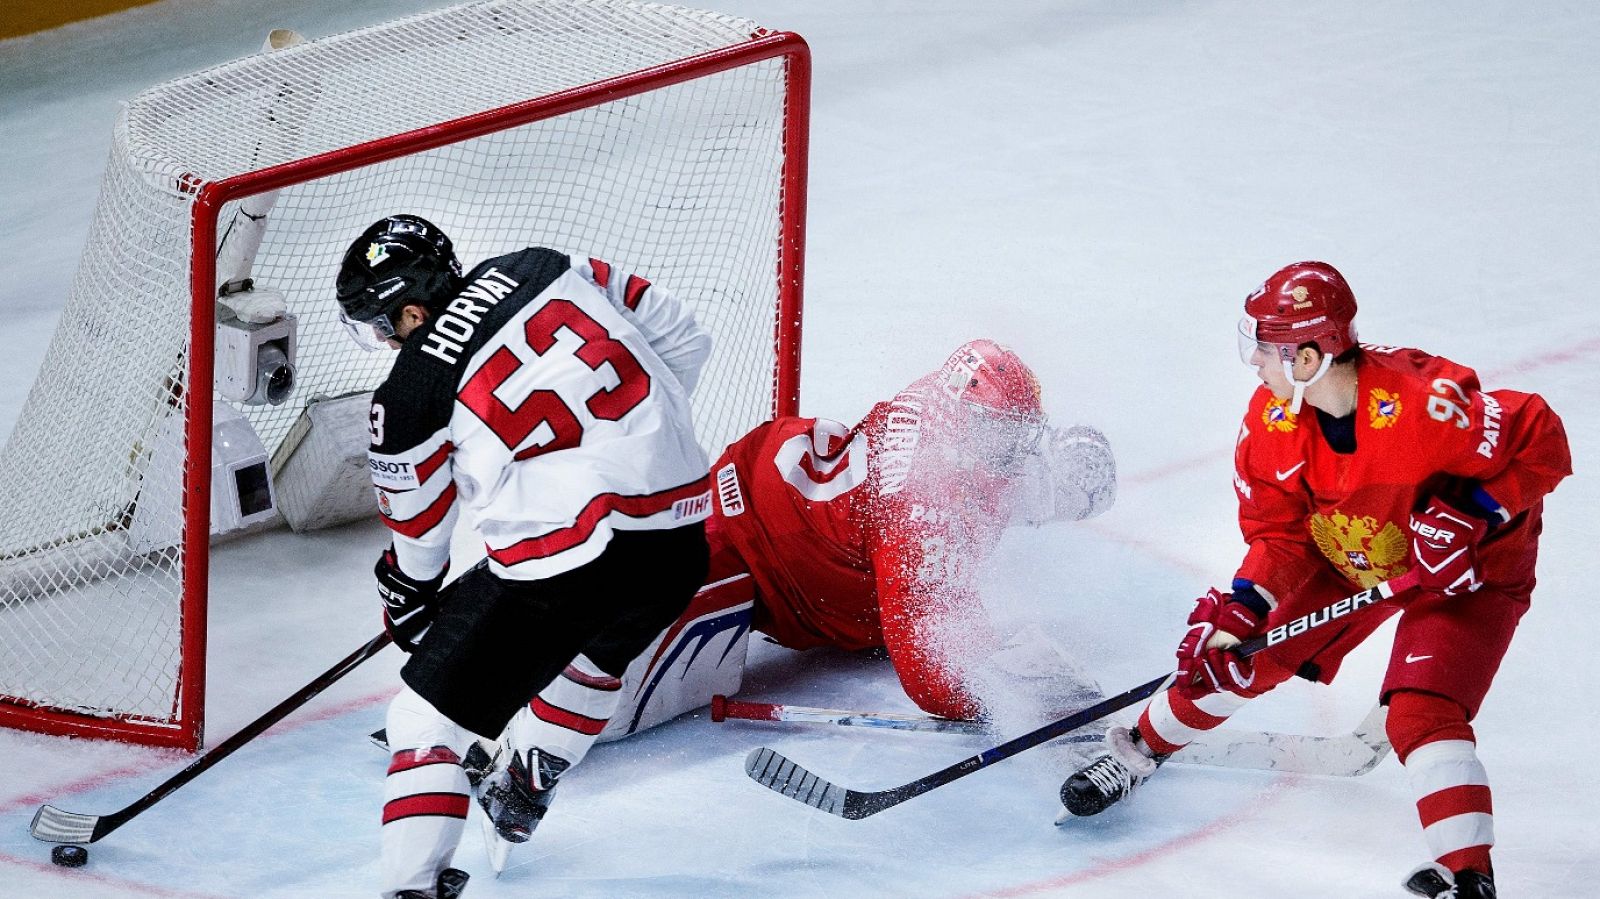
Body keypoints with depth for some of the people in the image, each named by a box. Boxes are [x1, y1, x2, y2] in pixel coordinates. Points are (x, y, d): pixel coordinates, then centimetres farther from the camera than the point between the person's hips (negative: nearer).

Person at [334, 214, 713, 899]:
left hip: (562, 558, -7)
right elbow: (681, 338, 17)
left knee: (429, 718, 5)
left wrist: (408, 596, 33)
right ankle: (527, 792, 54)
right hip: (680, 546, 7)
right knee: (596, 650, 39)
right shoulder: (544, 270, 10)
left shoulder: (410, 395, -2)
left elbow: (418, 528, 13)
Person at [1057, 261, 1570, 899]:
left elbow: (1542, 444, -30)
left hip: (1469, 569, -6)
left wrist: (1473, 513, -36)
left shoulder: (1425, 404, -38)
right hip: (1347, 558, 6)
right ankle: (1140, 750, 32)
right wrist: (1242, 606, -24)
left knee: (1420, 713, -25)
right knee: (1241, 654, 7)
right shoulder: (1273, 418, -17)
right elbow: (1280, 531, -9)